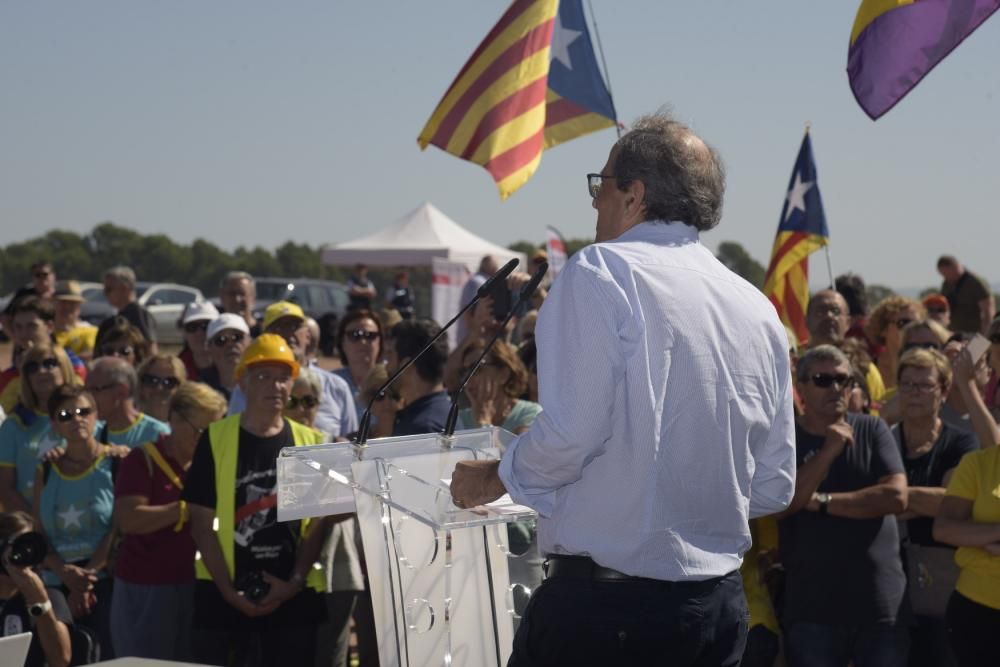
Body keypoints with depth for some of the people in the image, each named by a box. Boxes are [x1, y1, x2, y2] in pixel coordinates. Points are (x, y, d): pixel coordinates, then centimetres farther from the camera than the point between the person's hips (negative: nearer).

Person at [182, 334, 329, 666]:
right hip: (222, 591, -2)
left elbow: (318, 522, 4)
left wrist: (295, 582, -8)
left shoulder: (311, 442, 5)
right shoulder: (215, 438, 0)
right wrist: (227, 589, -10)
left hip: (293, 593, 2)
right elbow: (202, 522, -2)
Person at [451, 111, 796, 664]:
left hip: (601, 599, -6)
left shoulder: (601, 272, -9)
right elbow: (773, 488, 12)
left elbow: (571, 431, -19)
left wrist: (495, 478, 0)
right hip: (719, 607, 6)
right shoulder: (758, 309, 9)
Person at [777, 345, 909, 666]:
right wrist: (828, 451, -16)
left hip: (883, 604, 1)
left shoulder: (872, 431, 5)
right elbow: (780, 505, -11)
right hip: (811, 609, 0)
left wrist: (821, 502, -8)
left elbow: (896, 496, -7)